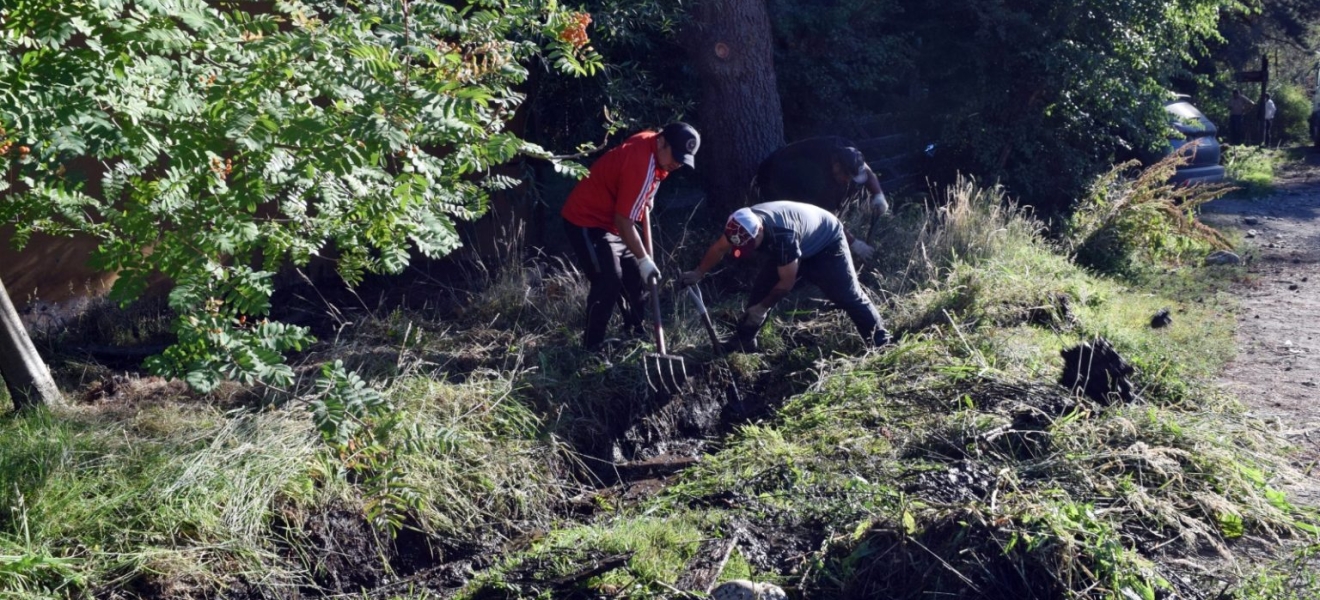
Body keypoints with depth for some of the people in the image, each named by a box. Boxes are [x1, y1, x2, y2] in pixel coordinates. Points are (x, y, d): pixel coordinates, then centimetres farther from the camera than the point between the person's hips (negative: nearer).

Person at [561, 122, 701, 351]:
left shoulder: (653, 148, -1)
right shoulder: (641, 164, -30)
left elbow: (643, 203, 13)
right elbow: (624, 220, -27)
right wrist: (644, 259, -21)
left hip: (611, 219, 10)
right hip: (586, 220, -10)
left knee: (635, 275, 14)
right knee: (609, 282, -16)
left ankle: (636, 332, 29)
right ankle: (591, 347, -7)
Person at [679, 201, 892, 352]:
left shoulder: (782, 235, -46)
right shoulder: (743, 224, -26)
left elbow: (786, 282, -34)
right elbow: (719, 248, -4)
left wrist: (762, 307, -24)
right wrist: (697, 274, -5)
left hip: (827, 243, -7)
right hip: (797, 246, 7)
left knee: (847, 295, -7)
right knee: (761, 289, -1)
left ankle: (881, 340, 3)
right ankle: (743, 341, 8)